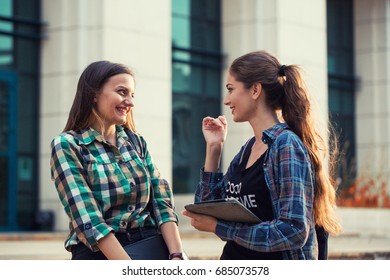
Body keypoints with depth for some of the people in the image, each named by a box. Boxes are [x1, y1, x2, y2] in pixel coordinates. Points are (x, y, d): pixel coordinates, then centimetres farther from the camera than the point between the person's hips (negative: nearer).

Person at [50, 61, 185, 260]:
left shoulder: (137, 142, 13)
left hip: (150, 249, 4)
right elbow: (88, 221, -12)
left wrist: (176, 256, -11)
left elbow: (162, 201, 5)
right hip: (99, 253, -4)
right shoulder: (67, 145, -2)